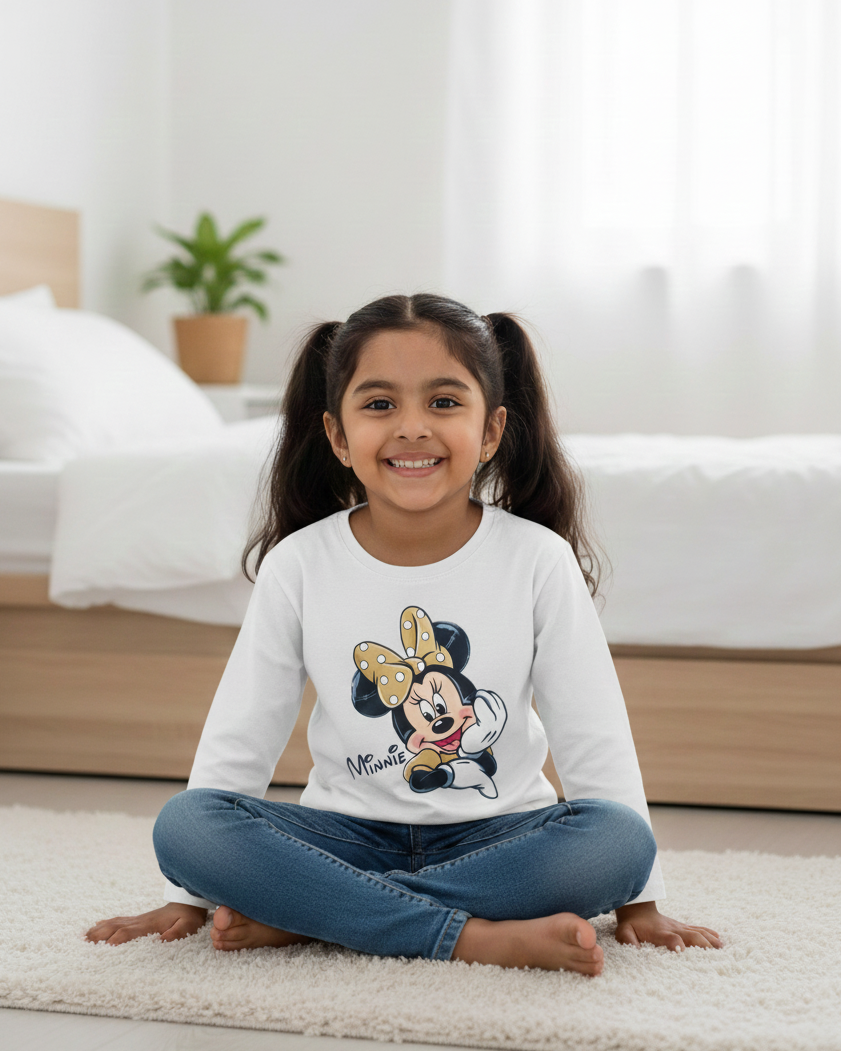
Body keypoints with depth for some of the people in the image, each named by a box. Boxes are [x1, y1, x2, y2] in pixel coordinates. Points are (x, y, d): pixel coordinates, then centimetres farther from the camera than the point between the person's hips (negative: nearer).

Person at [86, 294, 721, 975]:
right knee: (184, 824, -25)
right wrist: (188, 898, 1)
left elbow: (595, 740, -2)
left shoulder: (537, 560, -7)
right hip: (351, 833, 0)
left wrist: (637, 900, -3)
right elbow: (239, 740, 2)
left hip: (496, 833, 0)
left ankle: (298, 916, -25)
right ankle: (479, 935, -28)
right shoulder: (300, 565, -5)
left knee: (618, 837, -31)